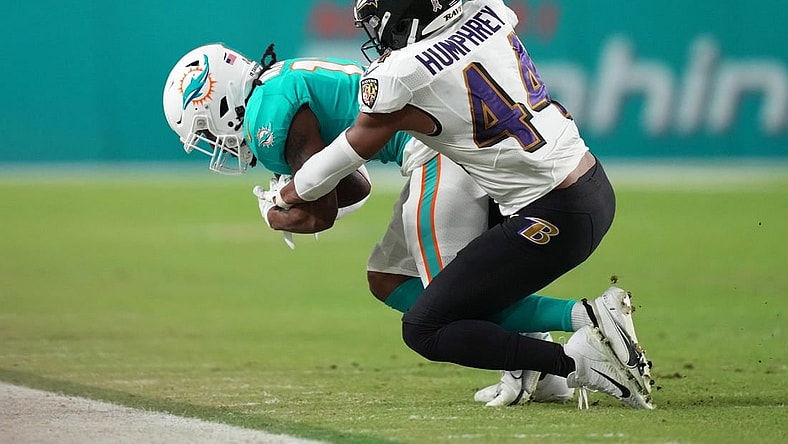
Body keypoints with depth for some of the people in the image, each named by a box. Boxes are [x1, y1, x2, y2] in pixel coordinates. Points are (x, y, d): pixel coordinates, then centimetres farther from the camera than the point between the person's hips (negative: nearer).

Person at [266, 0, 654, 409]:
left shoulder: (398, 80, -15)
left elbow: (346, 157, 3)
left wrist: (282, 198, 21)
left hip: (552, 221, -8)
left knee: (423, 331, 0)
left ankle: (577, 363, -12)